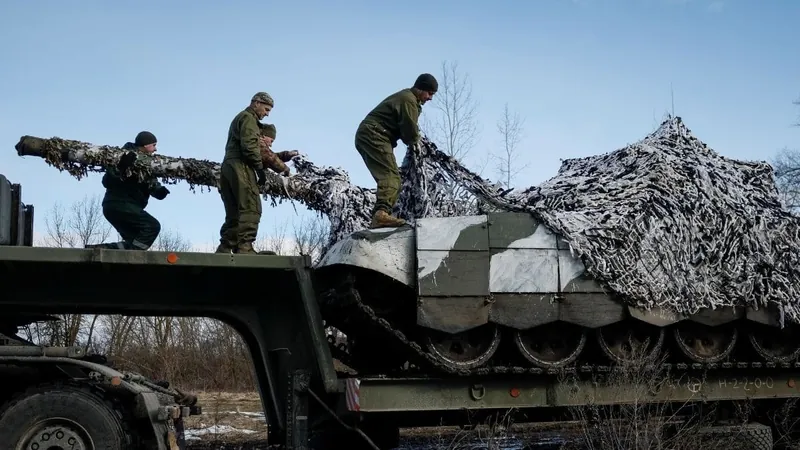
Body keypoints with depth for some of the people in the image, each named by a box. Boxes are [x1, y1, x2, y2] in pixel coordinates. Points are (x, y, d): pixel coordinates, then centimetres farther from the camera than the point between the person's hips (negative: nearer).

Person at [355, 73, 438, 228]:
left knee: (389, 176, 10)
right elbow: (411, 133, -14)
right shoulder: (409, 100, -10)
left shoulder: (404, 96, 24)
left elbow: (406, 127, 26)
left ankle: (378, 216, 5)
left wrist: (413, 138, 8)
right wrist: (414, 140, 8)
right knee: (391, 175, -22)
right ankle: (382, 212, -41)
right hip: (374, 135, -11)